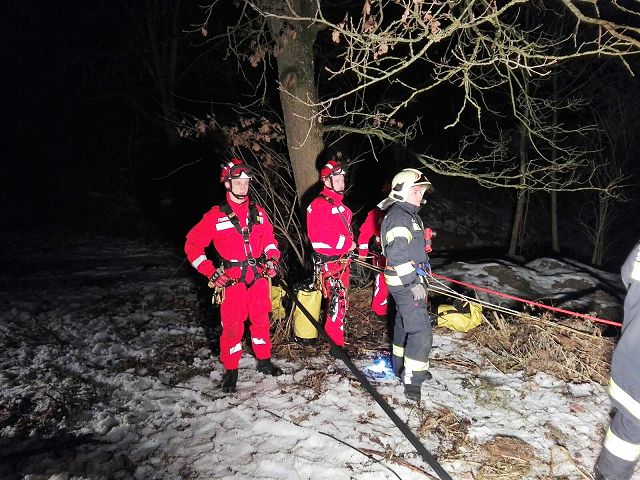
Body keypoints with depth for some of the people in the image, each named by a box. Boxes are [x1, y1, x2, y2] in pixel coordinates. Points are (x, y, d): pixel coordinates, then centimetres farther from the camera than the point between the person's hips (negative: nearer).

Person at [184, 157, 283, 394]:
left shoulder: (258, 212, 7)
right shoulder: (216, 215, -6)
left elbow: (269, 238, 20)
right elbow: (192, 245, -3)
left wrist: (272, 258, 3)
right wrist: (210, 272, -10)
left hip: (258, 276, 4)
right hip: (231, 279, -4)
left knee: (261, 320, 13)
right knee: (232, 325, 0)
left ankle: (264, 361, 31)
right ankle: (230, 370, 18)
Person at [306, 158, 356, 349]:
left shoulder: (340, 204, 15)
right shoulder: (319, 205, -16)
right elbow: (319, 236, -23)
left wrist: (350, 244, 5)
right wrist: (346, 244, -17)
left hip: (343, 259, 10)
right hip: (329, 261, -10)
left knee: (340, 298, 17)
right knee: (337, 300, -9)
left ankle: (332, 334, 30)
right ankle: (337, 344, 0)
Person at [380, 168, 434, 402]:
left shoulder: (410, 214, 16)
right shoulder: (398, 217, -19)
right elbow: (397, 255, -26)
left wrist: (420, 276, 27)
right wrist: (413, 283, -24)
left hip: (408, 280, 11)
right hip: (406, 282, -11)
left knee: (404, 324, 21)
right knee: (421, 329, -11)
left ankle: (401, 367, 36)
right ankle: (412, 382, -7)